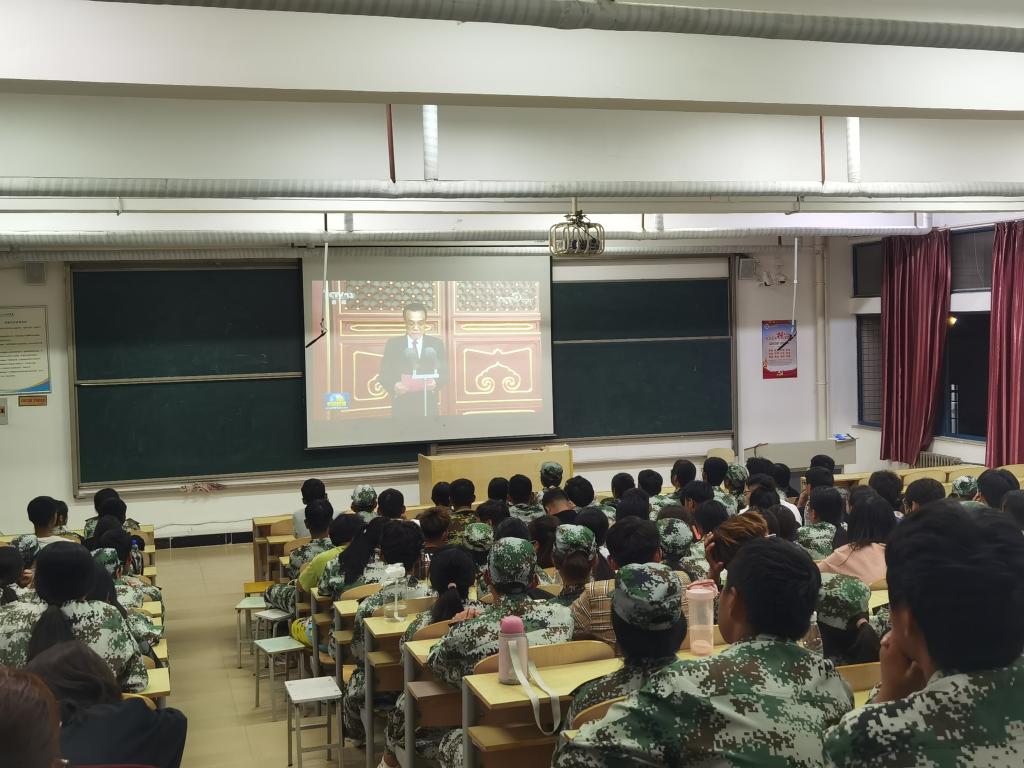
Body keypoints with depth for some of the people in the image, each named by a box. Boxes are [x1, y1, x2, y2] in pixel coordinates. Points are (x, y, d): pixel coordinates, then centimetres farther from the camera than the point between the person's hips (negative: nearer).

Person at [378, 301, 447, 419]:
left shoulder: (436, 344, 4)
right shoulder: (393, 344, 3)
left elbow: (444, 373, 2)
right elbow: (384, 375, 1)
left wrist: (436, 383, -20)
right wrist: (394, 386, -20)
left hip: (428, 408, 1)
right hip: (401, 409, 0)